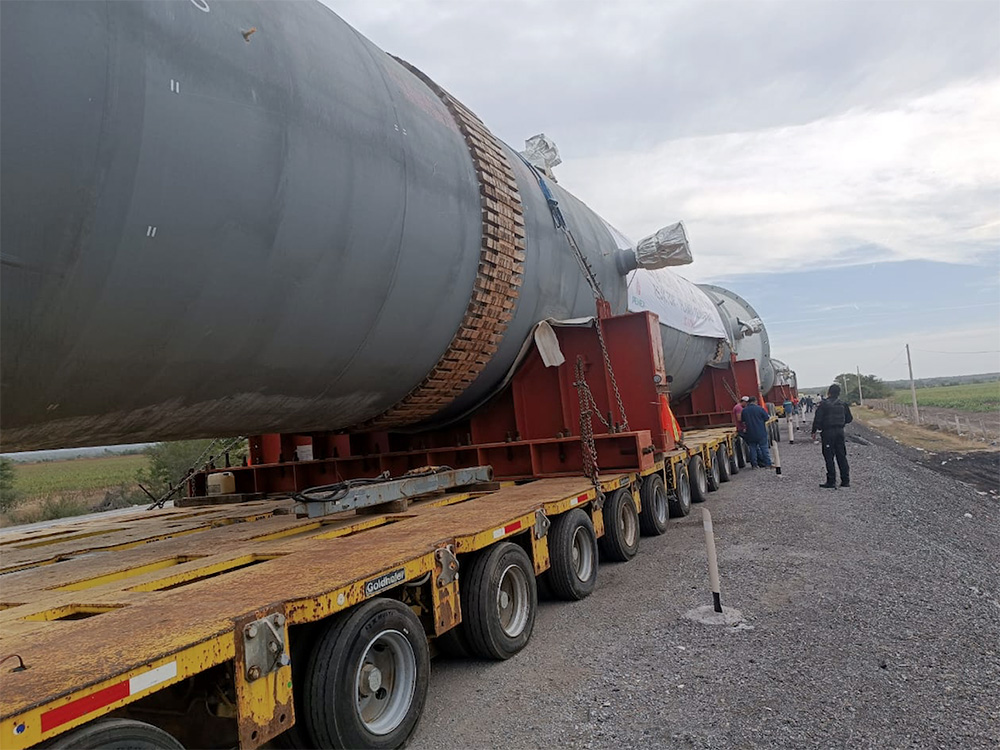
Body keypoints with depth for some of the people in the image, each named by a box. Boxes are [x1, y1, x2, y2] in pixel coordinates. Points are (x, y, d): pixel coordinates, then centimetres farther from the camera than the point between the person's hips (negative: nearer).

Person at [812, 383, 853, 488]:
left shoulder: (824, 404, -11)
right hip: (840, 431, 5)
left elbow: (818, 419, -13)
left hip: (828, 432, -5)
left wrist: (814, 431, -3)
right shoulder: (842, 404, 6)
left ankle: (831, 482, -3)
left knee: (829, 457, -2)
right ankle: (845, 480, 14)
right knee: (841, 456, 11)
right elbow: (849, 418, 14)